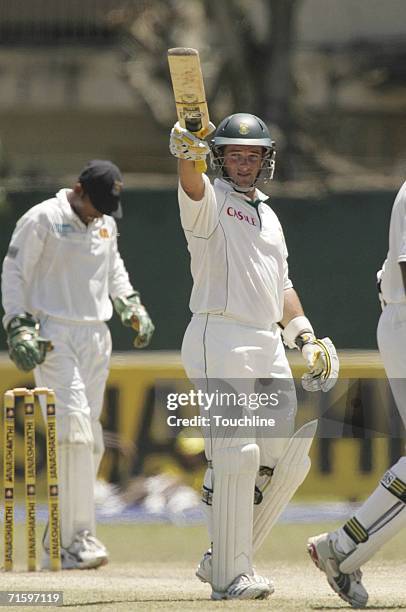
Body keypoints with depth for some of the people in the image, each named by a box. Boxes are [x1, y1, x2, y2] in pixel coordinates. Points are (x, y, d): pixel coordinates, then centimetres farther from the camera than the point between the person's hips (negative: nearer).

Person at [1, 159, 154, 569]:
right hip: (53, 336, -7)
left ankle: (59, 543, 8)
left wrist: (131, 307, 15)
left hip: (96, 336, 7)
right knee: (73, 429, -18)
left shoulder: (106, 224, 13)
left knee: (91, 440, 3)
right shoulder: (41, 219, -7)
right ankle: (77, 538, -20)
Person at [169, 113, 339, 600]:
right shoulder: (211, 200, -2)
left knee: (288, 458, 5)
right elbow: (193, 188, -27)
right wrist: (186, 154, -49)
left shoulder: (267, 216, 22)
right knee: (235, 455, -15)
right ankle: (229, 576, -12)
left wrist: (304, 336, 14)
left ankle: (226, 558, 15)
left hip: (268, 346, 8)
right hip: (219, 341, -8)